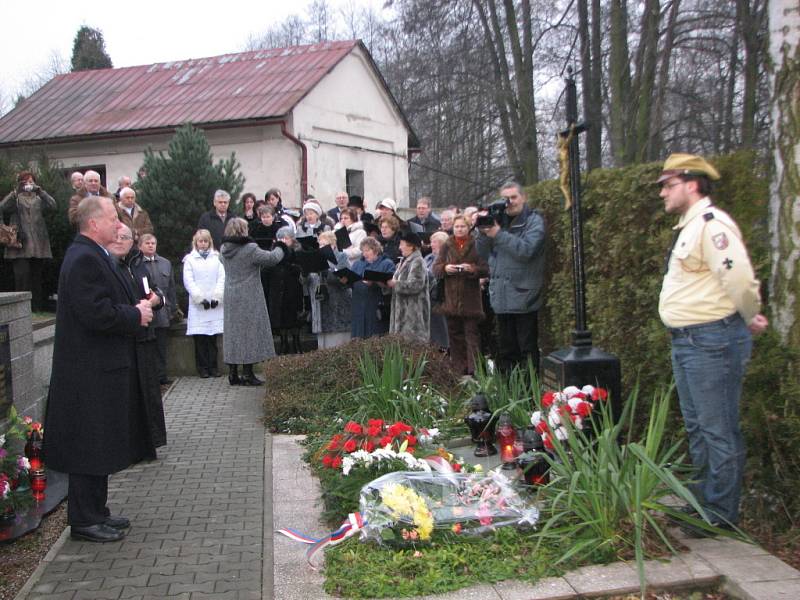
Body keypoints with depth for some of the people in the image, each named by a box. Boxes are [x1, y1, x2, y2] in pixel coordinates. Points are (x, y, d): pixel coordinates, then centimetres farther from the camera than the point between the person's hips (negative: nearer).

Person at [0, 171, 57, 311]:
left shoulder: (39, 199, 16)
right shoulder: (15, 198, 10)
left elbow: (52, 205, -3)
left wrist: (40, 191, -13)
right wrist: (16, 192, -17)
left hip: (38, 244, 3)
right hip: (20, 242, -2)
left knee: (36, 276, 6)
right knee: (22, 275, -10)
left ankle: (37, 308, 10)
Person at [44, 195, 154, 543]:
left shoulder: (94, 256, 14)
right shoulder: (84, 259, -19)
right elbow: (97, 314, -27)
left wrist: (135, 308, 5)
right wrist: (136, 315, -13)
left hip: (102, 368, 11)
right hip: (91, 373, -11)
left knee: (100, 446, 18)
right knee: (89, 447, 0)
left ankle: (95, 512, 29)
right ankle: (85, 521, 12)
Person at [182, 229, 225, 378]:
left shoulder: (217, 258, 12)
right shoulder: (190, 259, 8)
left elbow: (222, 278, 5)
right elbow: (188, 281, 0)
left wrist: (217, 297, -7)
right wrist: (200, 298, -8)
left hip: (215, 304, 1)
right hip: (198, 304, -1)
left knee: (213, 338, 1)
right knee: (200, 338, -2)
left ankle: (213, 366, 7)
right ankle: (203, 367, 5)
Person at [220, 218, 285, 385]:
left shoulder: (224, 250, 3)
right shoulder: (250, 249, -15)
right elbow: (273, 258, -11)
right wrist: (280, 248, 9)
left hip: (231, 299, 6)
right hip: (249, 299, -6)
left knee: (233, 332, 11)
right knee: (250, 332, 1)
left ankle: (233, 374, 14)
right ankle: (247, 374, 1)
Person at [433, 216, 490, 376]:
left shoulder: (476, 246, 2)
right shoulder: (447, 246, 11)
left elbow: (485, 269, -3)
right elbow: (435, 268, 8)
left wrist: (473, 268, -21)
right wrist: (445, 268, -13)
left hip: (470, 299, -3)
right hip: (450, 299, 3)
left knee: (472, 334, -5)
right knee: (455, 335, 7)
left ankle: (473, 370, -6)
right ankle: (459, 370, 14)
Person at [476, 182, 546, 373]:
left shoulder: (534, 221, -3)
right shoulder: (497, 219, 14)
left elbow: (526, 250, -19)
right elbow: (483, 255, 11)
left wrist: (499, 235, -19)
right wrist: (483, 233, -6)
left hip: (523, 297, -6)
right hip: (501, 297, 6)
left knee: (527, 349, 0)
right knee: (505, 350, 13)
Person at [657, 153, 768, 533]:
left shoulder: (712, 224, -17)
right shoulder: (687, 226, 17)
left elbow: (739, 280, -26)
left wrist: (750, 319, -9)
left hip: (712, 340, -11)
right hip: (686, 341, 11)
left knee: (718, 430, 0)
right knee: (697, 428, 19)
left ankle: (721, 513, 12)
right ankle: (702, 502, 33)